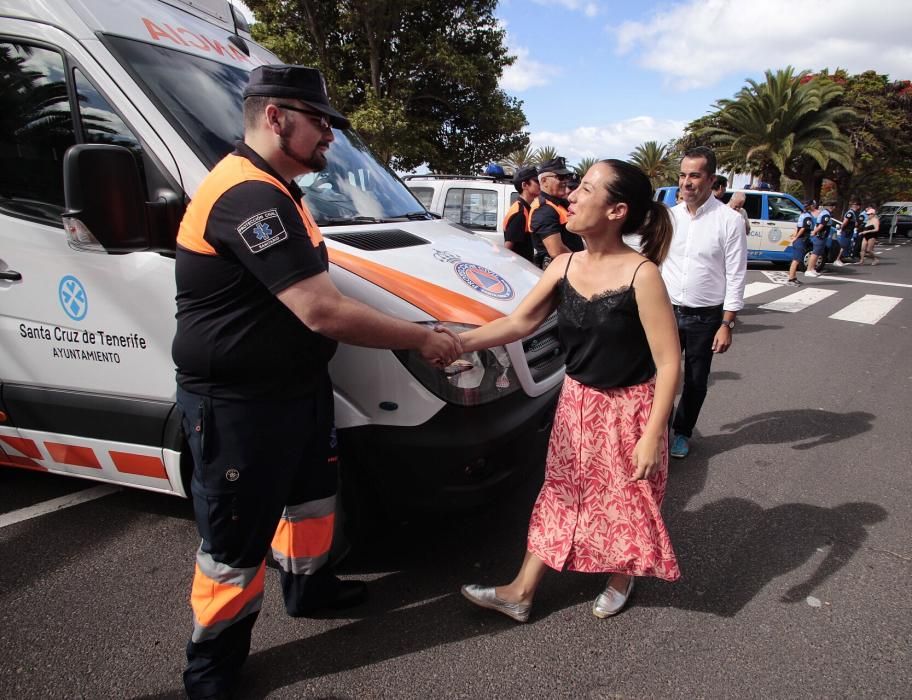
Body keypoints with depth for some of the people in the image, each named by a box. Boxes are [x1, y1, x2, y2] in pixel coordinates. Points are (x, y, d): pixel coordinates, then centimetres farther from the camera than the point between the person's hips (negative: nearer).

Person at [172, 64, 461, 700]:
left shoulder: (273, 191, 11)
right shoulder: (248, 196, -25)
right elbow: (323, 313, -31)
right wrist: (422, 339, -20)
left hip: (297, 384, 10)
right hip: (238, 405, -10)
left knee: (311, 490, 25)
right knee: (236, 541, 5)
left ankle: (308, 585, 49)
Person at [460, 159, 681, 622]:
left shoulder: (641, 275, -22)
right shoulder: (564, 266, -5)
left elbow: (668, 363, -21)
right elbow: (520, 321, -4)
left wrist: (652, 436, -23)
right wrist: (462, 342, -17)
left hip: (629, 409, -5)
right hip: (576, 401, 5)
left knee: (625, 501, 15)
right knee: (560, 495, 16)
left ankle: (621, 580, 44)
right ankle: (521, 593, 26)